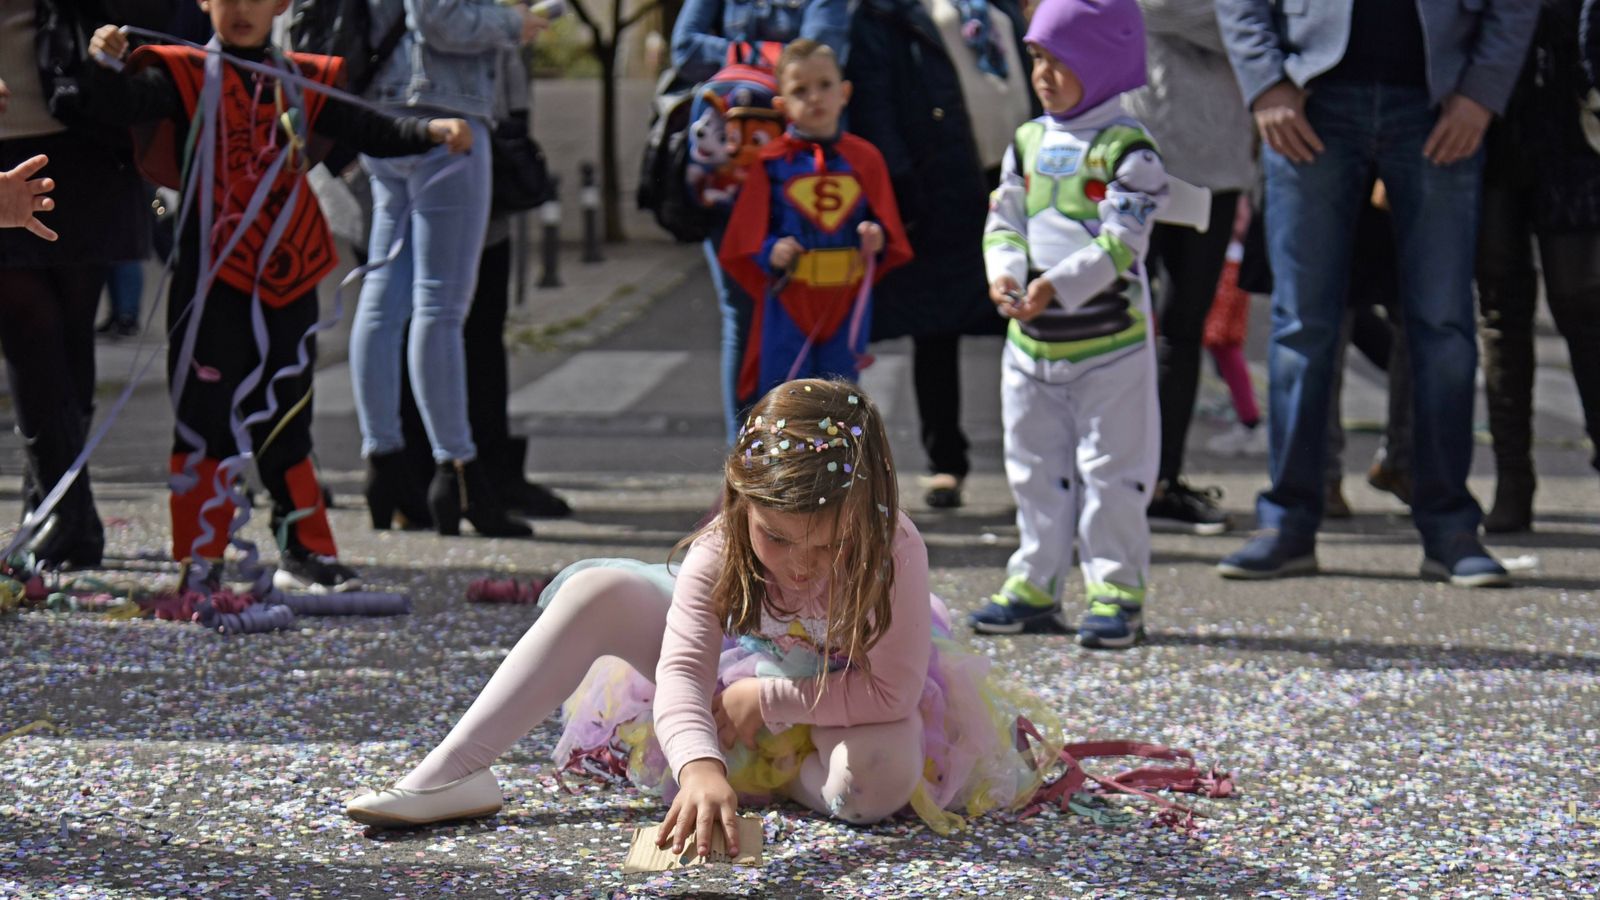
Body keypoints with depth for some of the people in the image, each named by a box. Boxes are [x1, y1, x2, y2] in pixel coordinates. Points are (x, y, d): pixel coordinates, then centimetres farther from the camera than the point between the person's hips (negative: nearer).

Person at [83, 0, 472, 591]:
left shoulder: (303, 83, 9)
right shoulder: (184, 76, -1)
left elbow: (369, 132, 7)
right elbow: (119, 109, -13)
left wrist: (431, 131, -8)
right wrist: (108, 66, -32)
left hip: (288, 280, 4)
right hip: (211, 280, -3)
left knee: (288, 420, 12)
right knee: (204, 418, 0)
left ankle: (305, 552, 21)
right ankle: (199, 558, 7)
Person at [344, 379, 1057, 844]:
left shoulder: (894, 551, -36)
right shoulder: (719, 552, -30)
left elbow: (892, 692, -32)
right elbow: (683, 669, -43)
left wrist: (766, 701, -26)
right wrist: (700, 766, -64)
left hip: (853, 695, -2)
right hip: (745, 674, 2)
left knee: (879, 783, -39)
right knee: (598, 591, -21)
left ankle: (785, 774, -2)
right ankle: (452, 775, -21)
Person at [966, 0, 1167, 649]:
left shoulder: (1126, 149, -10)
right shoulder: (1028, 142, 10)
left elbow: (1120, 242, -18)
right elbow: (1003, 219, 9)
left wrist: (1057, 285, -27)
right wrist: (1005, 272, -11)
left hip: (1108, 336, -7)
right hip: (1032, 337, 7)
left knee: (1111, 467, -1)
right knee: (1035, 466, 12)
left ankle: (1117, 589, 5)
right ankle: (1036, 583, 21)